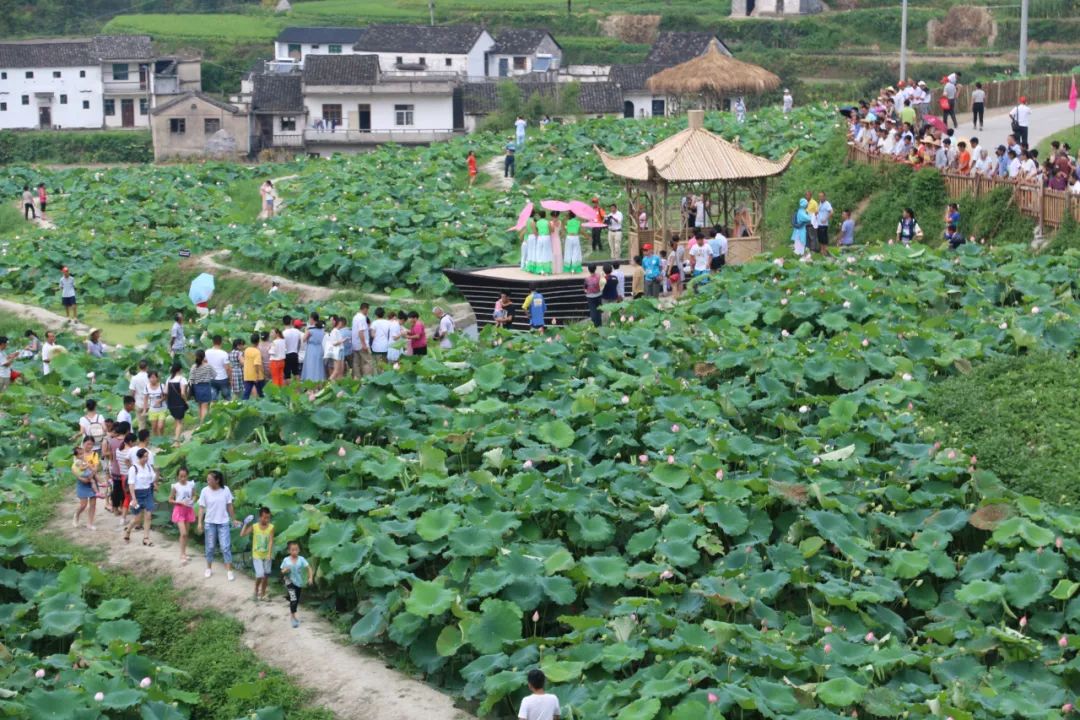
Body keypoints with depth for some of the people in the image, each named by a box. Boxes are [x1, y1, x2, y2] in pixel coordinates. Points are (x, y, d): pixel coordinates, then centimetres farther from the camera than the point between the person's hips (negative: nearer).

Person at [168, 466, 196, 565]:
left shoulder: (191, 485, -2)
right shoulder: (175, 486, -10)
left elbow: (194, 496, 12)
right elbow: (170, 500, -5)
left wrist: (192, 501, -10)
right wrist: (180, 502, -18)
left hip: (189, 510, 4)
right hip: (179, 510, -4)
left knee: (186, 533, 12)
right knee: (183, 533, -12)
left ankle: (184, 553, 24)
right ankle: (182, 556, -6)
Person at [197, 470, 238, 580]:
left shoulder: (226, 490, -8)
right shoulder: (205, 491, -10)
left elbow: (229, 506, 2)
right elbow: (201, 508, -5)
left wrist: (234, 520, 7)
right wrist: (200, 523, -10)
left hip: (223, 523, 0)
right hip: (210, 523, 0)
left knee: (226, 547, -2)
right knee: (210, 547, 10)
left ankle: (229, 571, 3)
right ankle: (209, 568, 27)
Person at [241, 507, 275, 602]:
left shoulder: (271, 527, -10)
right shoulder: (254, 526, -9)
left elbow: (271, 541, -14)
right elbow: (242, 535, -10)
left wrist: (269, 554, -22)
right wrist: (246, 524, -20)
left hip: (266, 556, 1)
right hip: (257, 555, -1)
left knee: (266, 576, 9)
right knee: (260, 575, -12)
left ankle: (263, 594, 26)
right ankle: (256, 592, 13)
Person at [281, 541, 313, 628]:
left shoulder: (301, 559, -8)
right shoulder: (286, 560, -7)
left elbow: (309, 568, -11)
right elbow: (282, 572, 0)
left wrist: (310, 578, -24)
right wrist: (285, 571, -23)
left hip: (299, 582, 3)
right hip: (290, 582, -3)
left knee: (297, 601, 13)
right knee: (293, 599, -18)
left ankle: (292, 615, 35)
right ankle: (293, 617, -7)